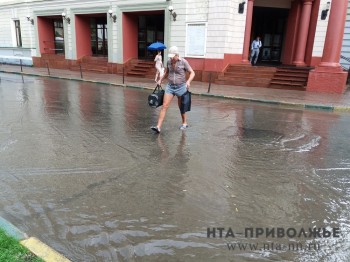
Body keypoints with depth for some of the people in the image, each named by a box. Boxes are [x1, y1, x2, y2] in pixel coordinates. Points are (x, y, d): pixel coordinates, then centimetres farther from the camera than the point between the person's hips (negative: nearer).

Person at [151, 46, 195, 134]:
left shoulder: (183, 62, -11)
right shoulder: (169, 62, 2)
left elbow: (192, 73, -9)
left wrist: (188, 81, -26)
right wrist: (160, 80, 10)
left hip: (181, 87, -3)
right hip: (170, 86, 4)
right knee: (164, 106, -6)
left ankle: (184, 123, 35)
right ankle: (158, 127, -8)